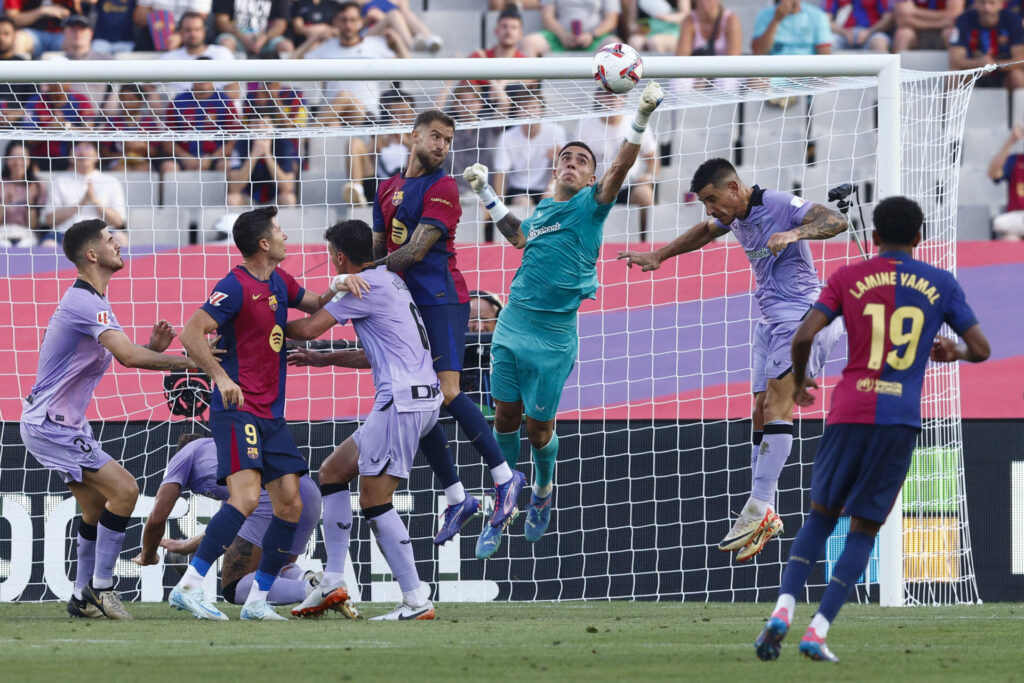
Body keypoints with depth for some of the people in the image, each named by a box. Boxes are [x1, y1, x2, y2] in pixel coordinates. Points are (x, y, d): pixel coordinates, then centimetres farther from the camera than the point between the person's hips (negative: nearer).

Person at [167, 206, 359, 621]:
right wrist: (221, 377, -29)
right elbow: (191, 334, -17)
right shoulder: (236, 287, -12)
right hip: (238, 411, -9)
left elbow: (314, 306, 29)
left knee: (291, 505, 2)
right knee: (246, 496, -24)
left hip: (272, 415, 9)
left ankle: (257, 600, 8)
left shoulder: (278, 282, 14)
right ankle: (189, 586, -22)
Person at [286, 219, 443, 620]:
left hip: (401, 402, -10)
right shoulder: (389, 280, 21)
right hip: (419, 397, 10)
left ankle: (416, 600, -10)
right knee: (332, 471, 15)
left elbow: (310, 328, -12)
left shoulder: (365, 285, -9)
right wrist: (319, 359, 33)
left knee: (374, 501, -8)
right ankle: (333, 583, 13)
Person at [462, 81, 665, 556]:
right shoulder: (540, 211, 14)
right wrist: (485, 193, 31)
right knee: (506, 417, 6)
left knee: (539, 428, 2)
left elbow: (619, 168, -17)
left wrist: (640, 121, -30)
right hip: (512, 325, 5)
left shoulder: (592, 204, 0)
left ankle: (544, 490, 31)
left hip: (554, 334, -5)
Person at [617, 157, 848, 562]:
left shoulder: (780, 206, -14)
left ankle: (759, 509, -28)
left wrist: (794, 233, -37)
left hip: (801, 316, -9)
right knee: (761, 410, 2)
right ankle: (766, 518, 2)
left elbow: (837, 221, -22)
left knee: (777, 404, -19)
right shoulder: (733, 216, 12)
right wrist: (658, 256, 38)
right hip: (769, 321, 9)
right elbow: (703, 232, 34)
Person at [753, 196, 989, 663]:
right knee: (864, 530, 8)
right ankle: (818, 631, -5)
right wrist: (955, 352, 30)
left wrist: (799, 380, 15)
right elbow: (981, 350, 7)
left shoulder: (847, 279, 5)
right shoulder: (941, 285, 8)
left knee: (820, 516, 16)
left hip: (849, 414, 0)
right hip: (901, 420, 0)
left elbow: (803, 336, -5)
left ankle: (782, 611, -5)